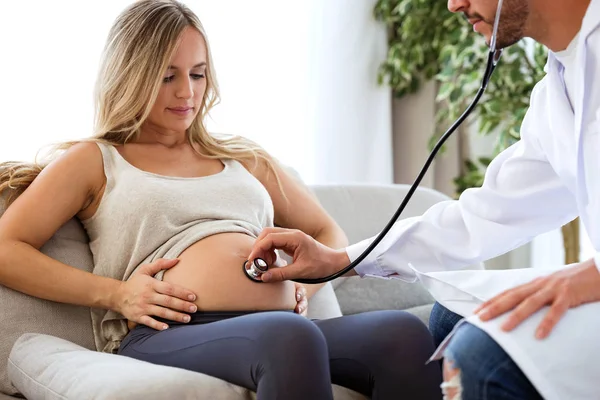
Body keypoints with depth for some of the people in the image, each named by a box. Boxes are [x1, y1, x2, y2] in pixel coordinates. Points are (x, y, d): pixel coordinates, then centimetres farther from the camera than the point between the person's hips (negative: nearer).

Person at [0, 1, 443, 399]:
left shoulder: (245, 159, 31)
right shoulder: (95, 161, 18)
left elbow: (329, 235, 32)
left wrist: (303, 283, 9)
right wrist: (113, 294, -5)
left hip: (282, 323, 5)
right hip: (167, 336, -4)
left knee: (405, 332, -28)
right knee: (292, 338, -40)